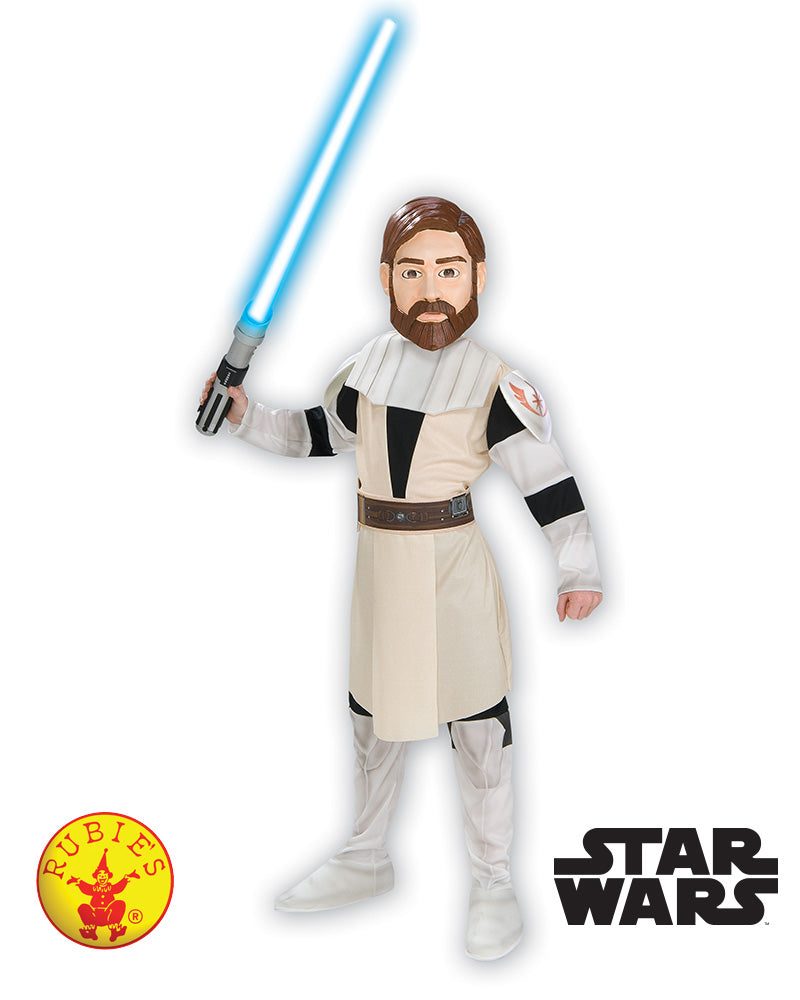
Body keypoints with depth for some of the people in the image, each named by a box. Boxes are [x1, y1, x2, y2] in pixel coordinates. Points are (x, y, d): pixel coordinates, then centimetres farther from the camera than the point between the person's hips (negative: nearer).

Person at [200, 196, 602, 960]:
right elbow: (318, 434, 16)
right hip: (379, 562, 5)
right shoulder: (368, 367, 2)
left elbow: (547, 476, -13)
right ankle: (366, 862, 39)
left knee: (476, 723, 5)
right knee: (373, 712, 18)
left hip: (454, 565, -5)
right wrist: (246, 417, 5)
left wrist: (578, 567, -18)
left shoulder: (493, 383, -12)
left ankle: (492, 886, 23)